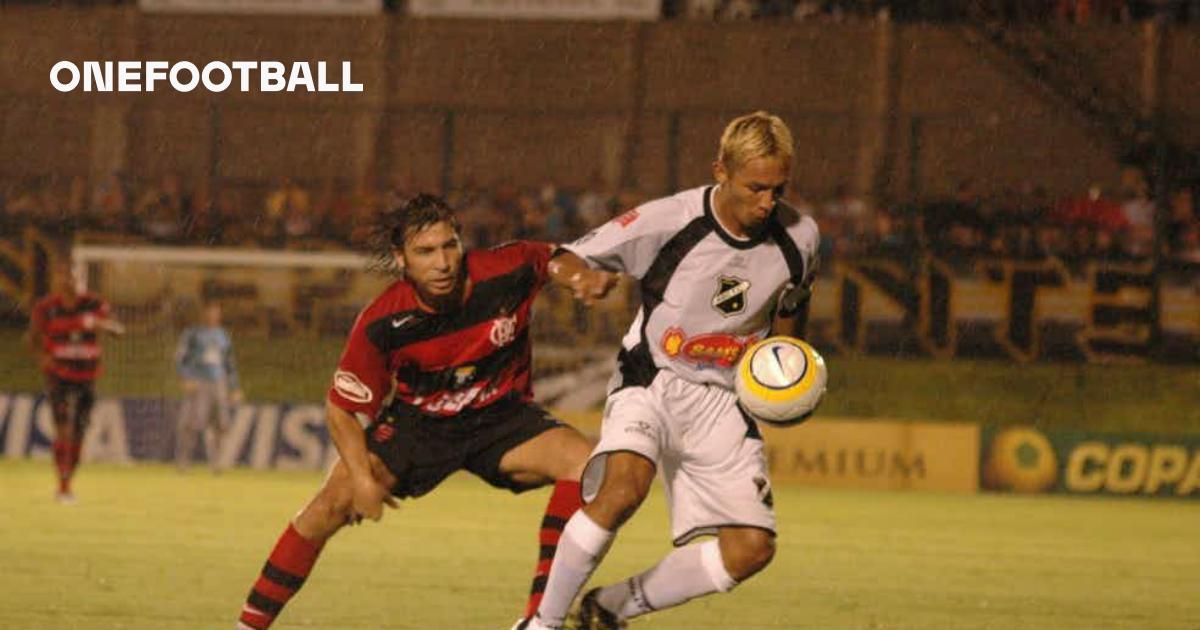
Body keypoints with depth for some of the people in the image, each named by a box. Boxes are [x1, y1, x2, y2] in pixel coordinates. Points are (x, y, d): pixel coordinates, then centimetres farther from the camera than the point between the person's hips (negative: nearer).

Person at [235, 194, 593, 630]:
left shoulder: (506, 273, -22)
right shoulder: (383, 323, -23)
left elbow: (558, 256, 2)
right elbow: (341, 408, -12)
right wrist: (362, 477, -24)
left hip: (501, 417, 1)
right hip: (416, 421, -1)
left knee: (583, 461, -26)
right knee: (335, 501, -18)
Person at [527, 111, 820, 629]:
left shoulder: (799, 237, -5)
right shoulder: (668, 221, -16)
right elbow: (562, 260, -8)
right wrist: (583, 275, -32)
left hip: (724, 399, 4)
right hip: (651, 380, -4)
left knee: (752, 548, -9)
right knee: (624, 487, -34)